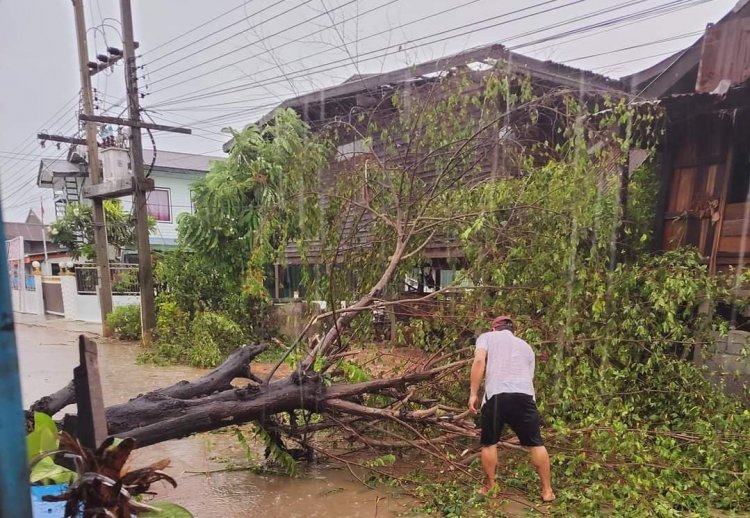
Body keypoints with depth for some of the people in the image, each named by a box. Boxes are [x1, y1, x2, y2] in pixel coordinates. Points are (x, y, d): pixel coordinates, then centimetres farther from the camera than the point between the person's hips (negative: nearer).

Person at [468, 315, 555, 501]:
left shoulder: (487, 336, 17)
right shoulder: (526, 346, 29)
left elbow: (479, 361, -1)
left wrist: (473, 393, -1)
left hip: (496, 395, -2)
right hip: (524, 395, 3)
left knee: (489, 443, 15)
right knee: (536, 443, 17)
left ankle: (490, 488, 25)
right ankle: (547, 491, 25)